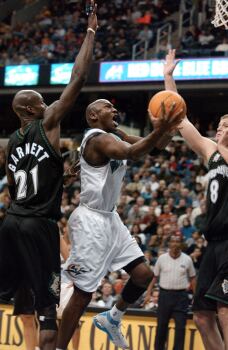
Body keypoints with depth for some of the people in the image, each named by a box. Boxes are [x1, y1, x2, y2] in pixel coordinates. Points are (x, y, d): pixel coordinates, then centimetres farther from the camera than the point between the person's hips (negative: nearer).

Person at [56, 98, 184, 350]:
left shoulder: (115, 136, 11)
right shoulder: (98, 138, -18)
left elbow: (151, 145, 11)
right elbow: (132, 153, -37)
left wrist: (168, 127, -8)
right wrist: (159, 131, -51)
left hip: (110, 218, 10)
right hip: (91, 220, -10)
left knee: (144, 275, 8)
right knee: (83, 293, -6)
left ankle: (111, 319, 28)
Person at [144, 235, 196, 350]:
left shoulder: (187, 259, 3)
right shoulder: (162, 258, 3)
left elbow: (192, 278, 9)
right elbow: (154, 277, 8)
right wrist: (148, 294, 1)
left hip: (181, 295, -1)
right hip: (165, 294, 1)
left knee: (180, 326, -5)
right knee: (162, 325, 6)